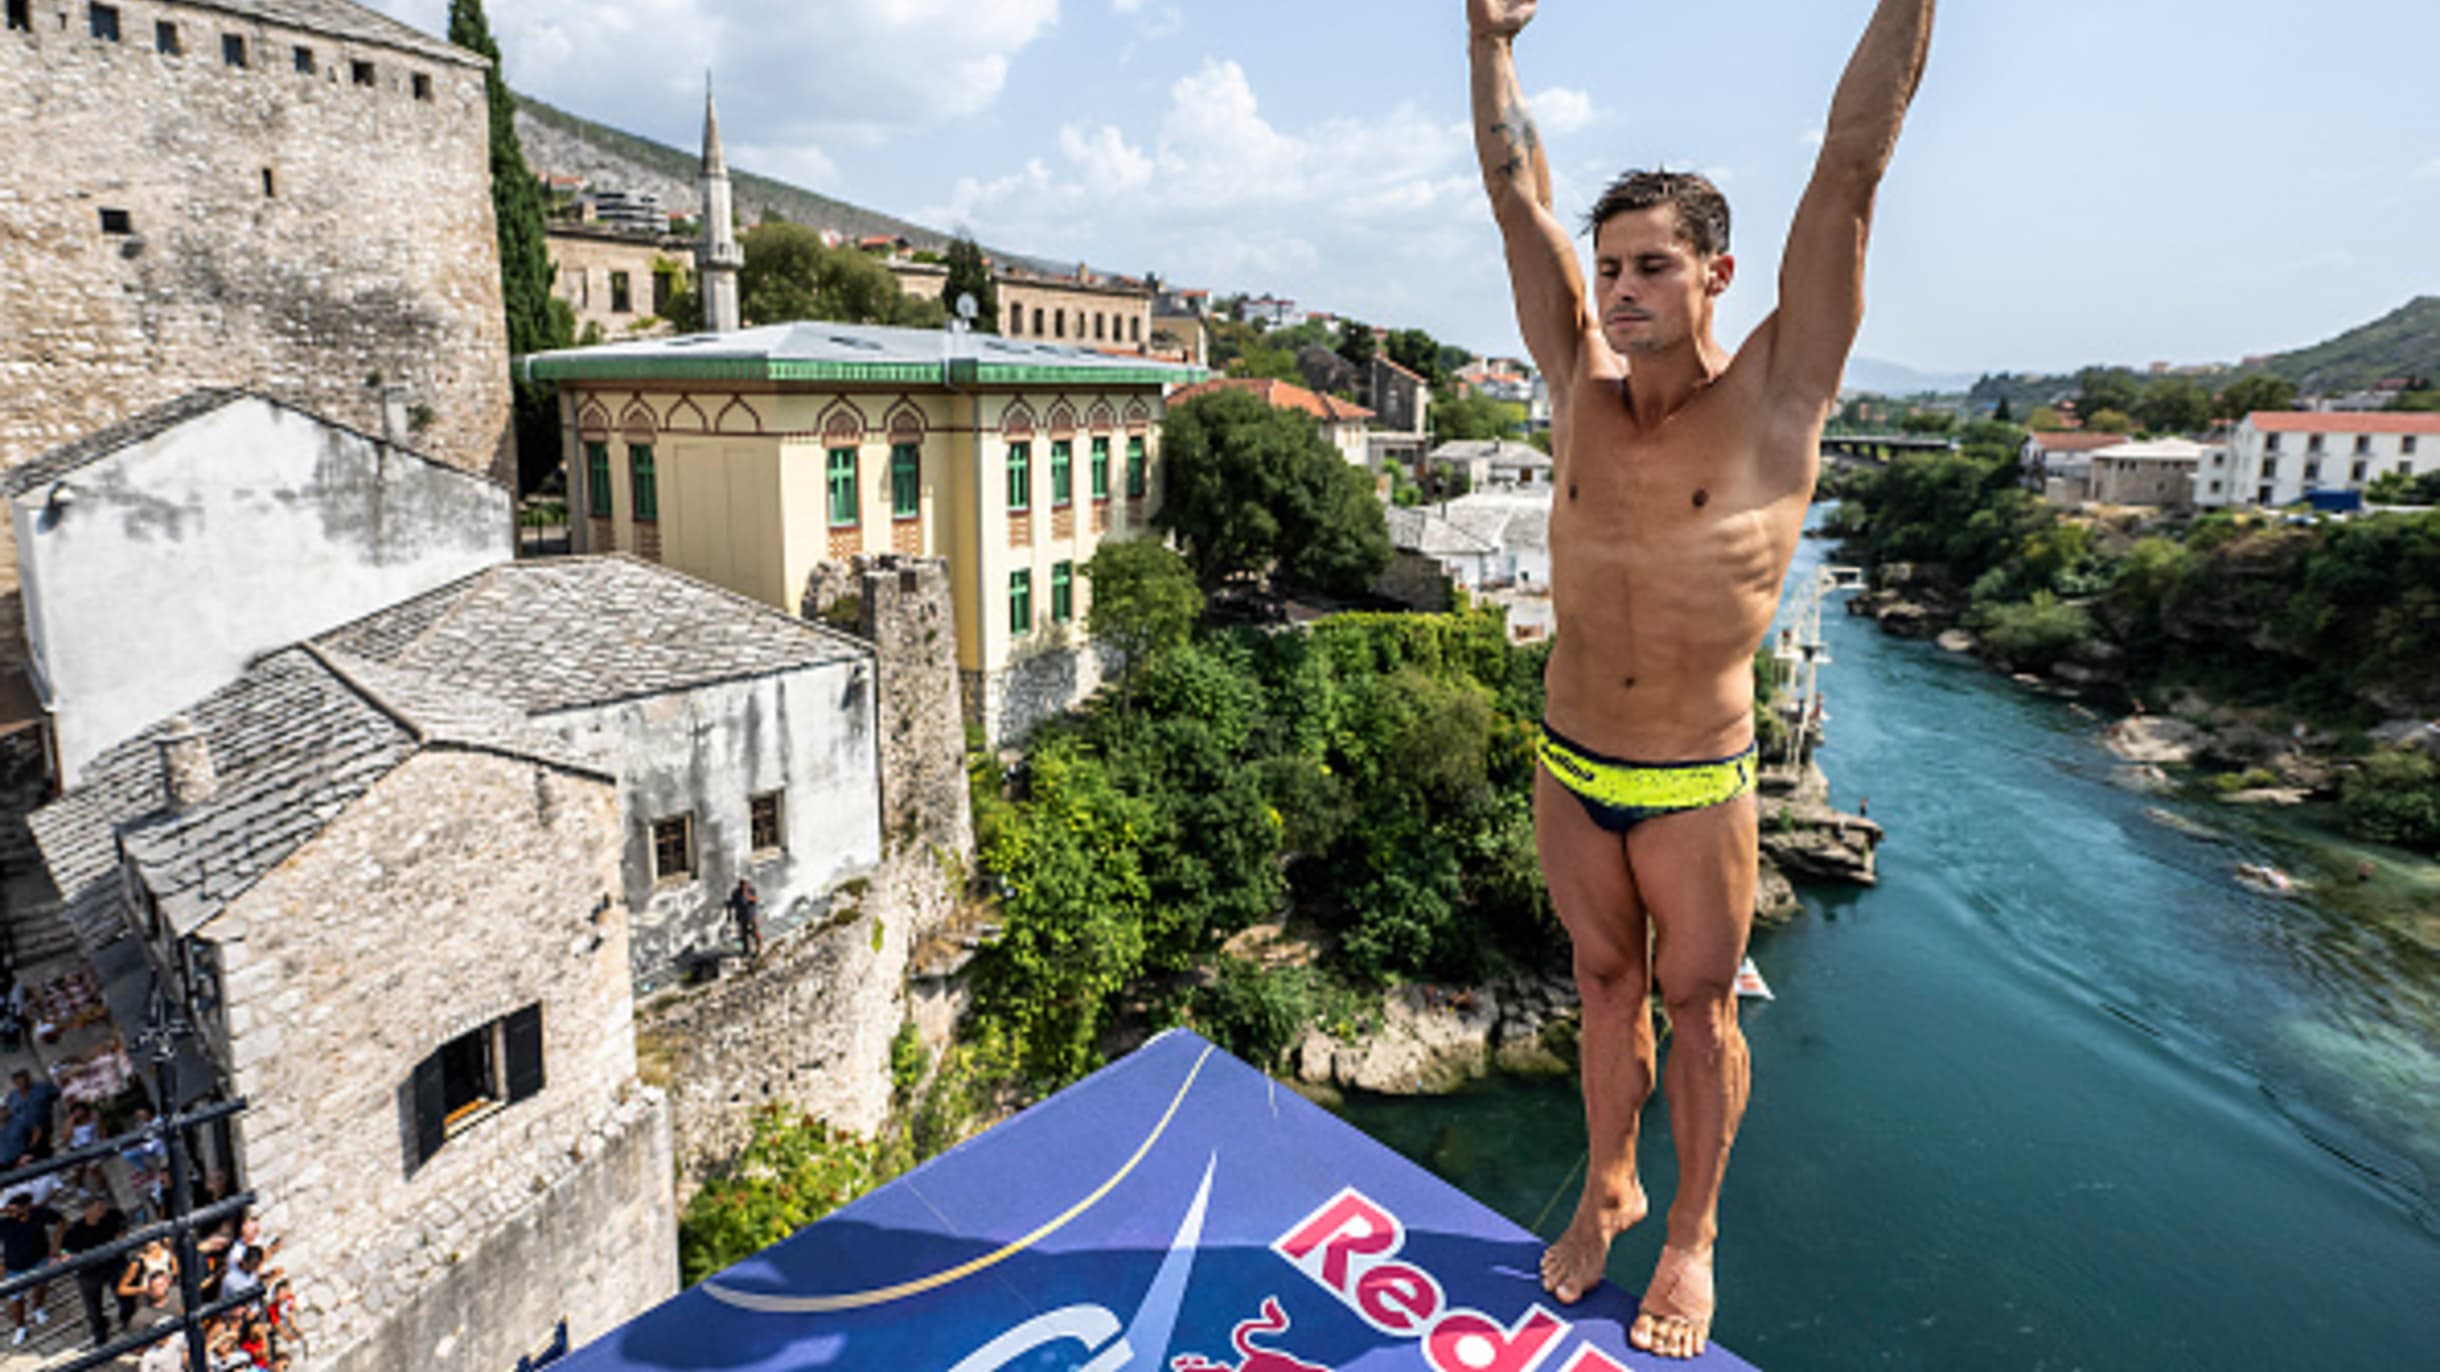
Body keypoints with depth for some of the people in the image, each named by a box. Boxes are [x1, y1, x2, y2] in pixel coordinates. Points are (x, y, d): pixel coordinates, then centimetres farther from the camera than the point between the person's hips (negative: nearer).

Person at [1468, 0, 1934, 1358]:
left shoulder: (1776, 398, -10)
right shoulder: (1582, 388, -1)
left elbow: (1852, 163, -13)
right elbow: (1519, 194, 4)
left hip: (1697, 786, -3)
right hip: (1569, 769, 4)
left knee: (1698, 1005, 12)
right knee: (1608, 986, 18)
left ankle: (1694, 1233, 33)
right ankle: (1607, 1188, 39)